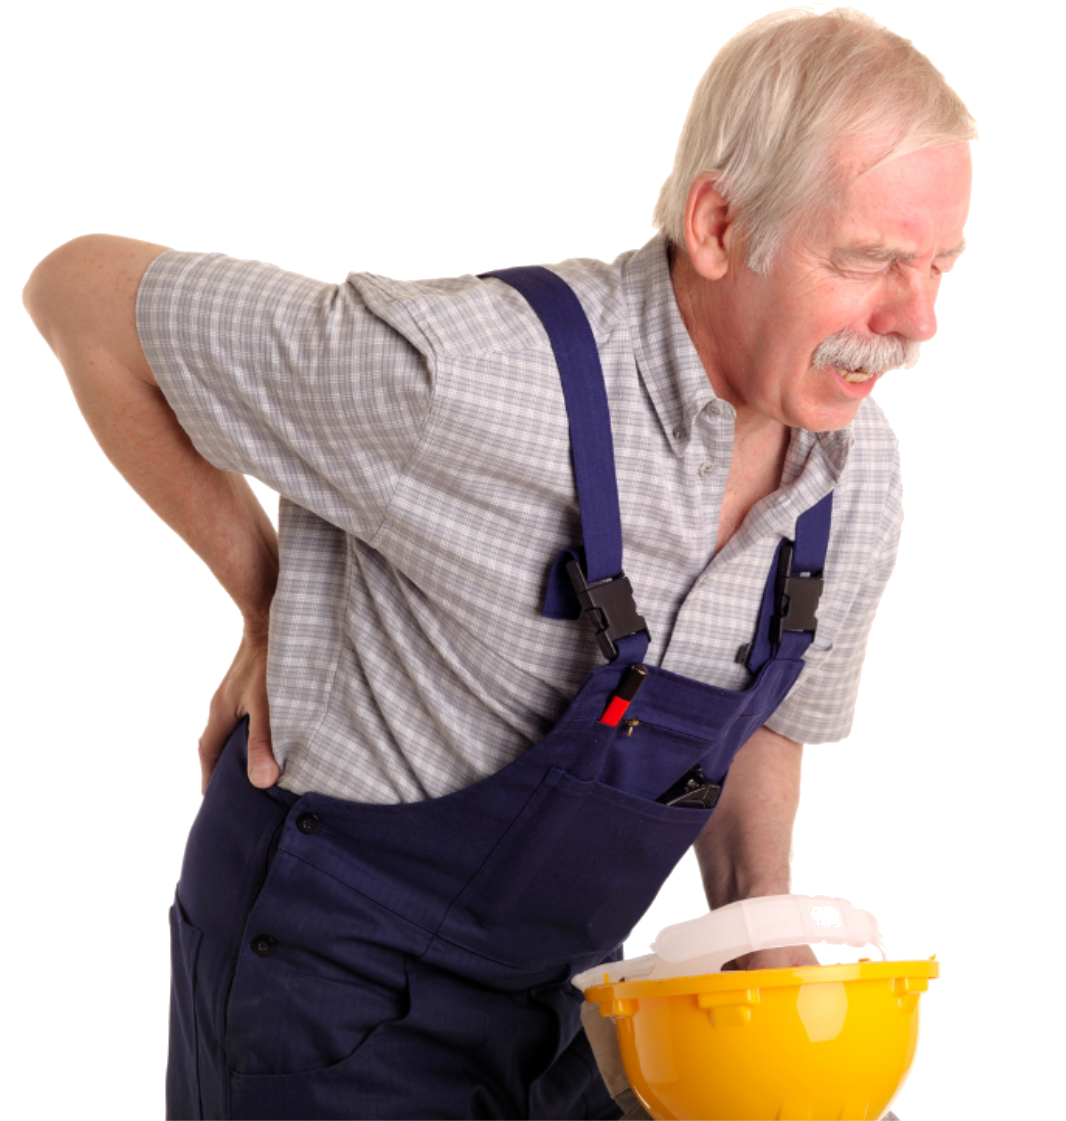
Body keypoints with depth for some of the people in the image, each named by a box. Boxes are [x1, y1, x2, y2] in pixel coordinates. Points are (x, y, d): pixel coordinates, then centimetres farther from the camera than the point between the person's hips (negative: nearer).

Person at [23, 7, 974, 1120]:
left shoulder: (860, 473, -7)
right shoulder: (468, 377, -29)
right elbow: (80, 291, -17)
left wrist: (764, 931, -5)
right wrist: (266, 598, -13)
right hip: (334, 975, -6)